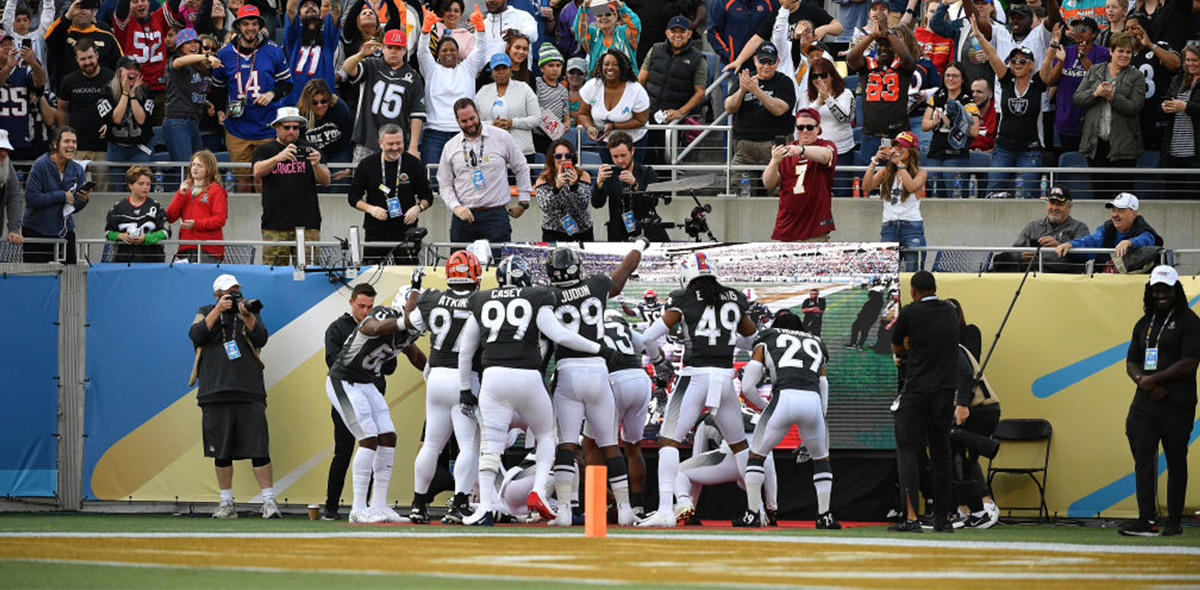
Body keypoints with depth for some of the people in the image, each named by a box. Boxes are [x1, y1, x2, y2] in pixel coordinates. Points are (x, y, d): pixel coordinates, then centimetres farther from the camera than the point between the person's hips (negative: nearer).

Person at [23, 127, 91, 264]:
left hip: (65, 231, 5)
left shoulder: (77, 170, 5)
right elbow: (31, 197, -19)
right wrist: (62, 196, -18)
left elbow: (74, 207, 10)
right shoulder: (41, 165, -11)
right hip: (37, 231, -5)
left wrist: (83, 200, -13)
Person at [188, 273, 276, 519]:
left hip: (249, 393, -1)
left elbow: (261, 339, -1)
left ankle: (269, 501, -5)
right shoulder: (206, 313, 14)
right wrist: (218, 310, -9)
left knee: (259, 450, -7)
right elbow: (196, 335, -4)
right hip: (215, 394, 1)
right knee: (222, 452, 4)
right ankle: (226, 503, 12)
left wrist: (246, 315, -14)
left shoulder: (250, 312, 14)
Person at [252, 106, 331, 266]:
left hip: (307, 225, 1)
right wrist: (279, 157, -26)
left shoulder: (308, 150, 14)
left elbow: (326, 181, 5)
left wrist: (316, 165, -18)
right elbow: (258, 171, -8)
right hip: (275, 226, -1)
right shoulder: (264, 151, 12)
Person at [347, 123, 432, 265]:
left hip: (406, 231, 0)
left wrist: (418, 208, -11)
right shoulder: (367, 165, 3)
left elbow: (427, 197, 11)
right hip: (375, 234, 0)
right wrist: (370, 209, -11)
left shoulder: (414, 164, 4)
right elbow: (353, 197, 8)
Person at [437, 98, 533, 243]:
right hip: (464, 215, 2)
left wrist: (523, 203, 10)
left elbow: (521, 169, 12)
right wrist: (456, 207, -6)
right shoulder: (450, 147, 9)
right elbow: (445, 185, 11)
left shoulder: (501, 137, 3)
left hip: (495, 214, -2)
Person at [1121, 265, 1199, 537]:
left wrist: (1153, 379, -12)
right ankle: (1147, 520, -8)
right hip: (1144, 403, 5)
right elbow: (1131, 362, 17)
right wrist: (1144, 382, -5)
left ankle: (1174, 522, 6)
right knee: (1143, 459, -5)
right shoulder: (1144, 323, 18)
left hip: (1177, 405, -5)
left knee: (1176, 462, 0)